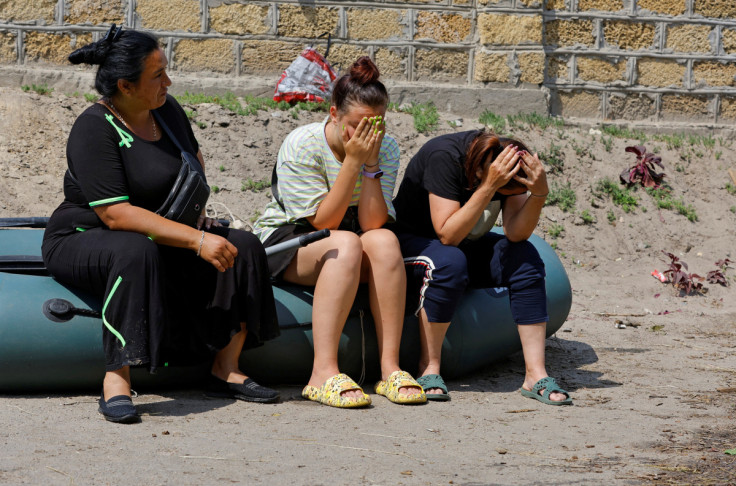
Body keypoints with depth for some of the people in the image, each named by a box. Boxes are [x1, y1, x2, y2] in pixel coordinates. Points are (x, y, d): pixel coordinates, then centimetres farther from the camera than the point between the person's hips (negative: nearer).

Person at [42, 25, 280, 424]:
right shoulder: (95, 130, -21)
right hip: (84, 239, -8)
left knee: (244, 248, -9)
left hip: (162, 240, 8)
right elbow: (116, 215, -29)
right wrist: (196, 240, -31)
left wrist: (196, 216, 11)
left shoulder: (166, 109, 4)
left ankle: (225, 371, -7)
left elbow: (195, 160, 27)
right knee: (136, 251, -41)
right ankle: (116, 380, -40)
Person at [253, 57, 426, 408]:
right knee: (346, 244, -35)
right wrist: (352, 162, -27)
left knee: (384, 240, -29)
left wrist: (371, 164, -25)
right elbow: (322, 221, -22)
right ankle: (324, 373, -41)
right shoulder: (301, 145, -17)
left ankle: (390, 369, -30)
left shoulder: (386, 149, -6)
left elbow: (372, 223, -16)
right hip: (285, 241, -4)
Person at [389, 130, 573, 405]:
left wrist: (540, 193, -35)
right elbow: (448, 235, -34)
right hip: (412, 240, -6)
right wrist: (488, 187, -40)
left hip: (469, 246, 6)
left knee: (525, 256, -21)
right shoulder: (445, 157, -30)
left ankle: (536, 375, -22)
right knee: (450, 262, -38)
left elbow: (516, 234, -19)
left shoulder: (511, 164, -13)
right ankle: (429, 368, -22)